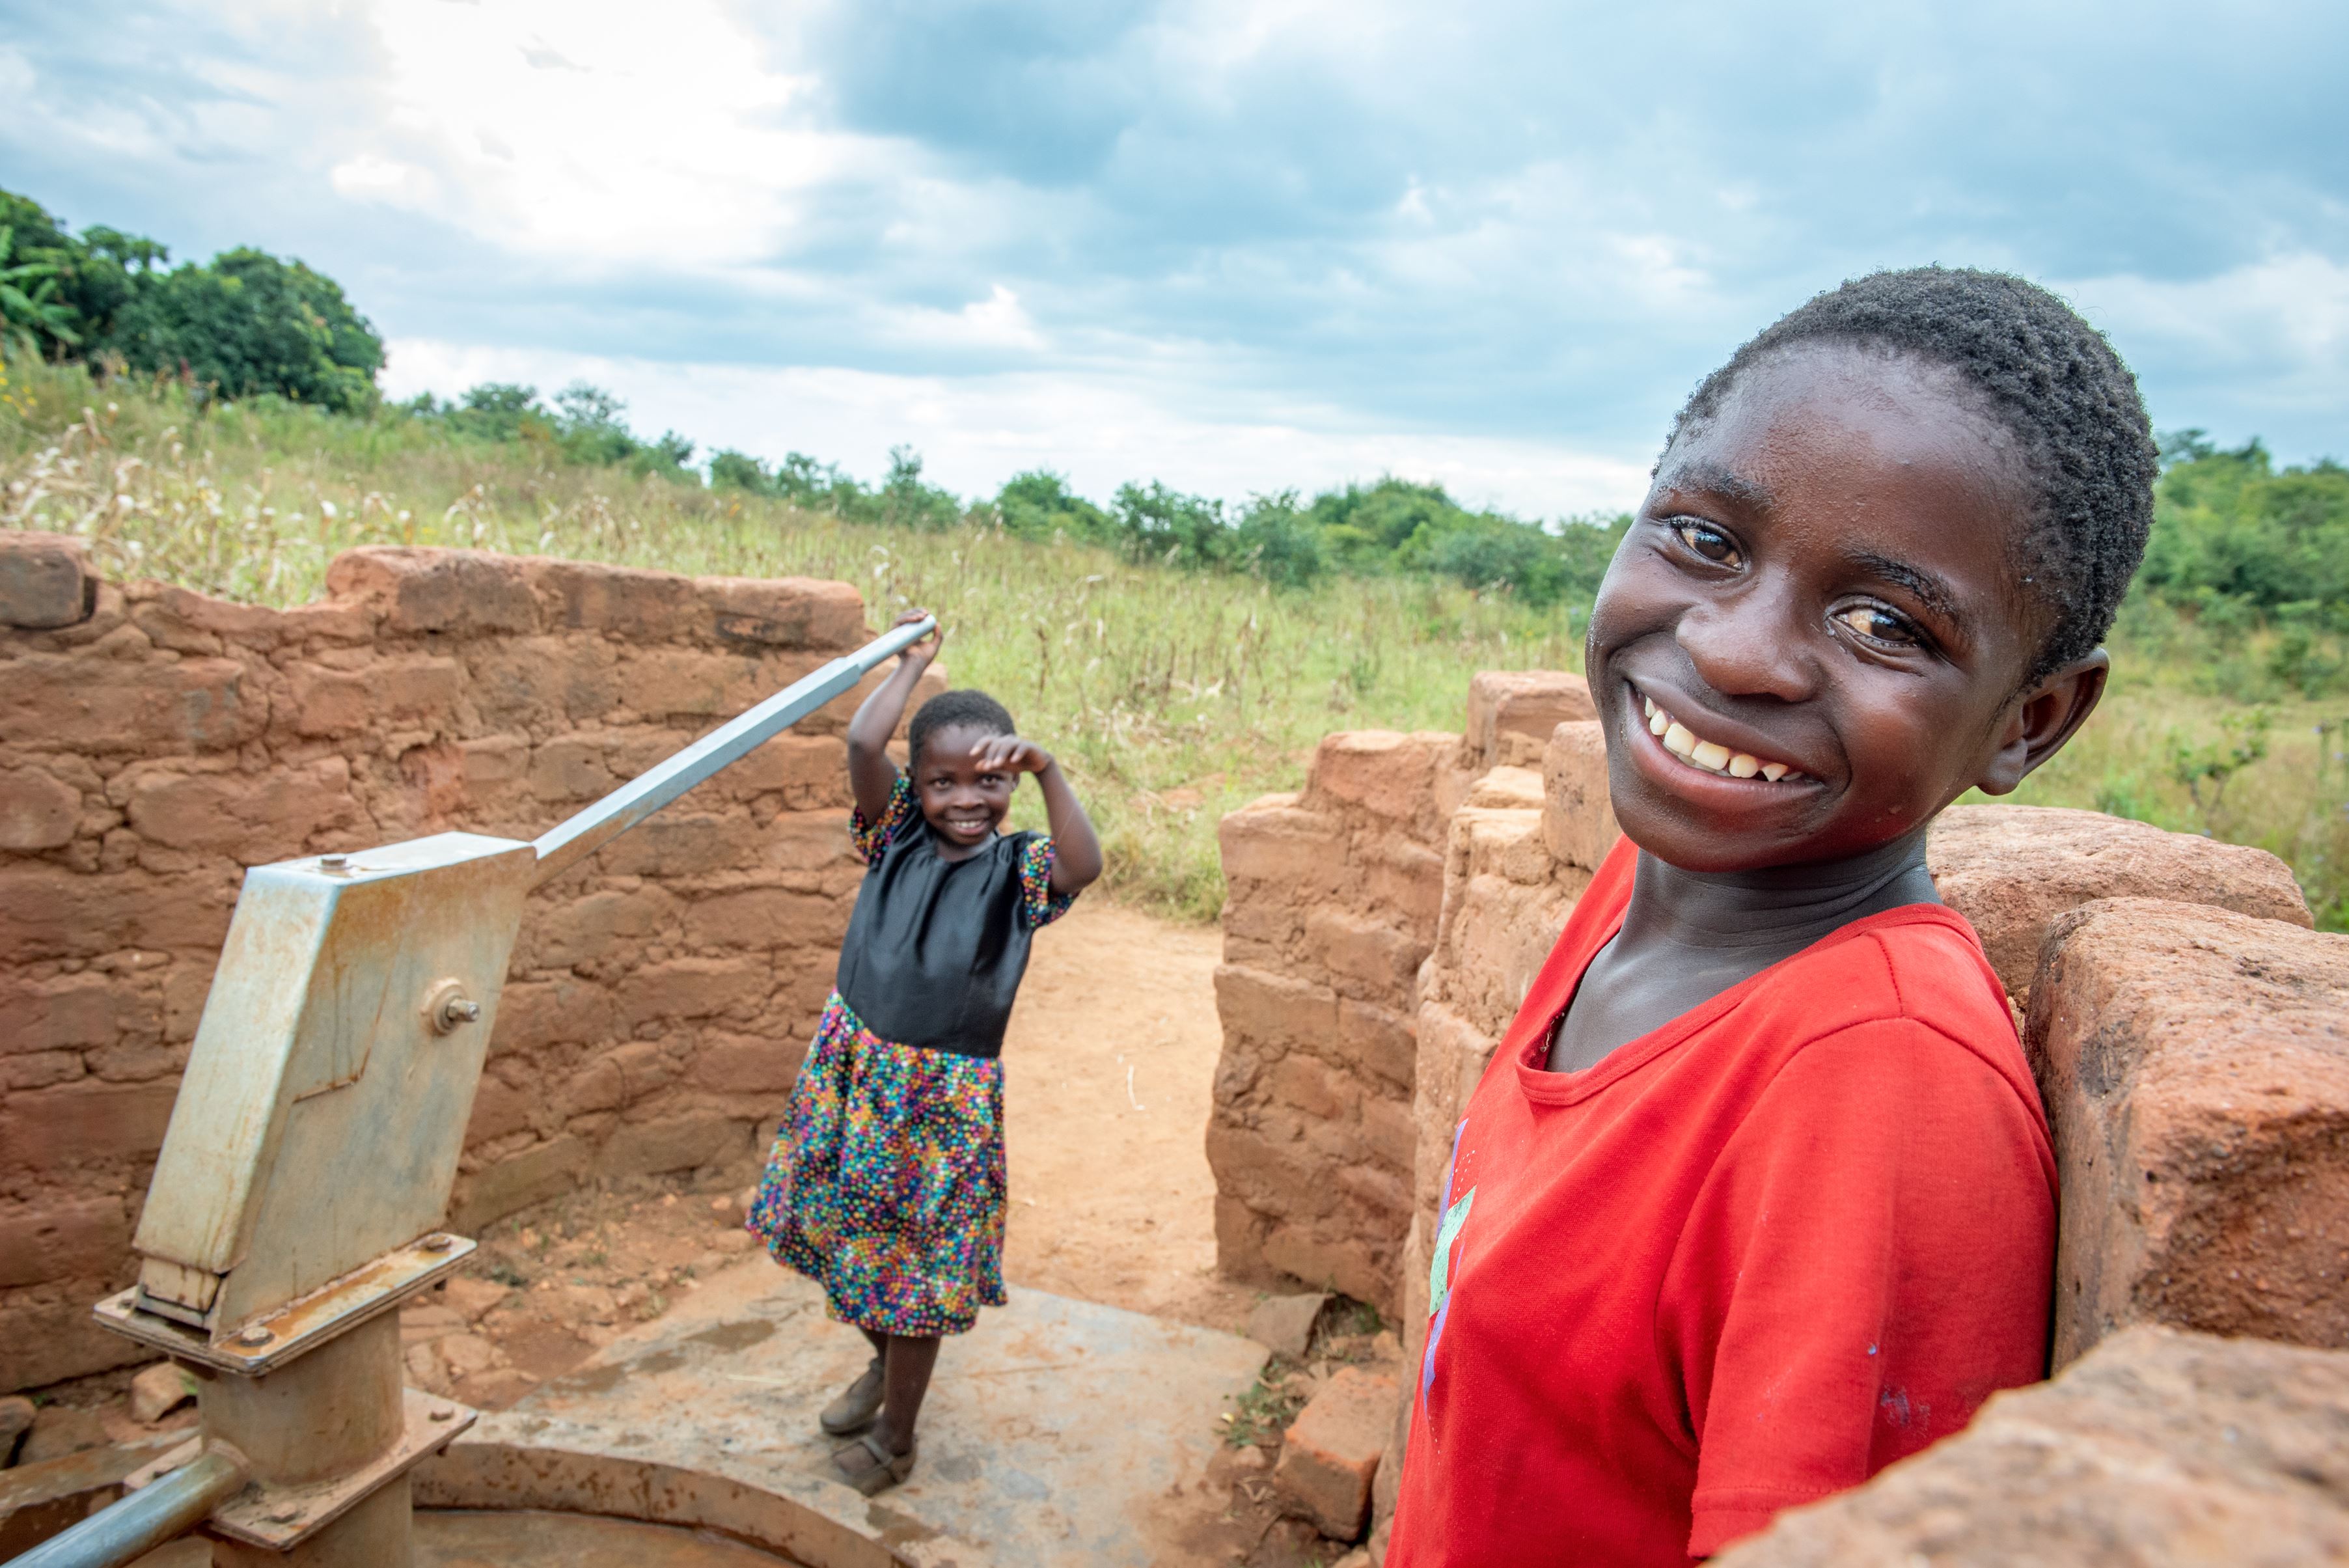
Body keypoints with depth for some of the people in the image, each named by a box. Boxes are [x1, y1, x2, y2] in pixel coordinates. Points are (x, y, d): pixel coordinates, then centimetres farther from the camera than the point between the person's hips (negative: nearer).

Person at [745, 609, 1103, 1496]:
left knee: (918, 1264, 9)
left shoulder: (1018, 870, -10)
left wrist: (1046, 770, -34)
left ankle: (896, 1433, 31)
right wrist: (913, 663, -6)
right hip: (854, 1065, 4)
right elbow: (862, 744, -14)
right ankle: (881, 1366, 49)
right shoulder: (897, 834, -2)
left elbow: (1084, 864, -31)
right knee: (851, 1233, 21)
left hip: (944, 1095, -4)